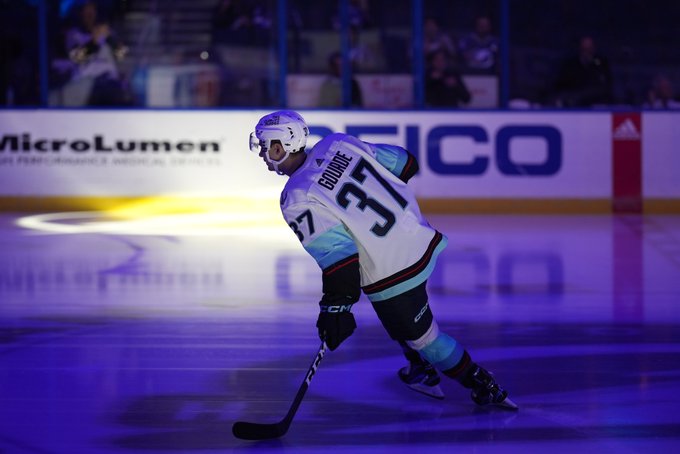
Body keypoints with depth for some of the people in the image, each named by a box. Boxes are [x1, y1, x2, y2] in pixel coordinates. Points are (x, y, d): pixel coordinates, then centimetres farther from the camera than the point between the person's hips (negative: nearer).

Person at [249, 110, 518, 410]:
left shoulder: (297, 201, -17)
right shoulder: (336, 143, 1)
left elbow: (335, 249, -26)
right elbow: (404, 163, 9)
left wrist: (337, 303, -24)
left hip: (393, 275, -8)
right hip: (420, 238, 8)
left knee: (421, 335, 12)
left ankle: (484, 388, 20)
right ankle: (422, 373, 45)